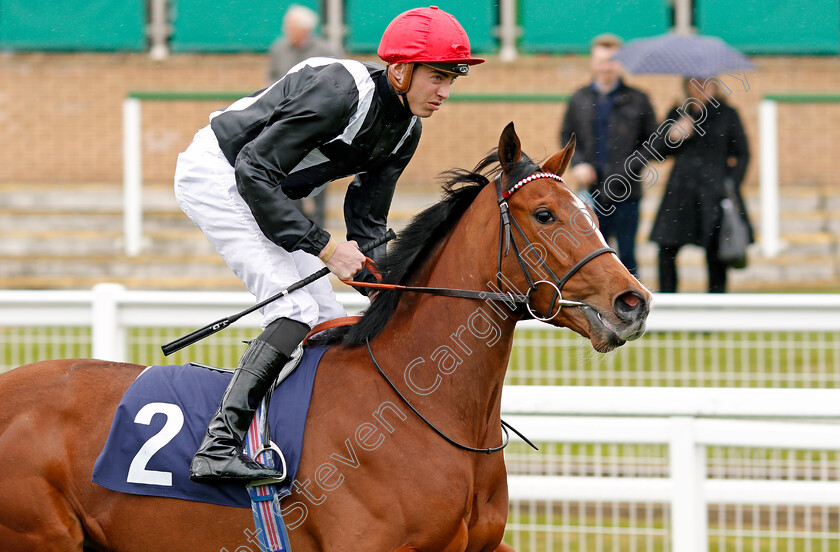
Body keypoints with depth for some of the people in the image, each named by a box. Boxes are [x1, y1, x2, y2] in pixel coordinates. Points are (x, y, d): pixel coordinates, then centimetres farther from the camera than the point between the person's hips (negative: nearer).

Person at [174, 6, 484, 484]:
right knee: (297, 307, -22)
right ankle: (219, 446, -31)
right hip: (214, 176, -10)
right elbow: (254, 172, -30)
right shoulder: (338, 92, -29)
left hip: (265, 194, 10)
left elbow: (367, 224, 4)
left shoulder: (406, 131, -1)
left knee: (330, 320, 6)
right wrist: (324, 247, -29)